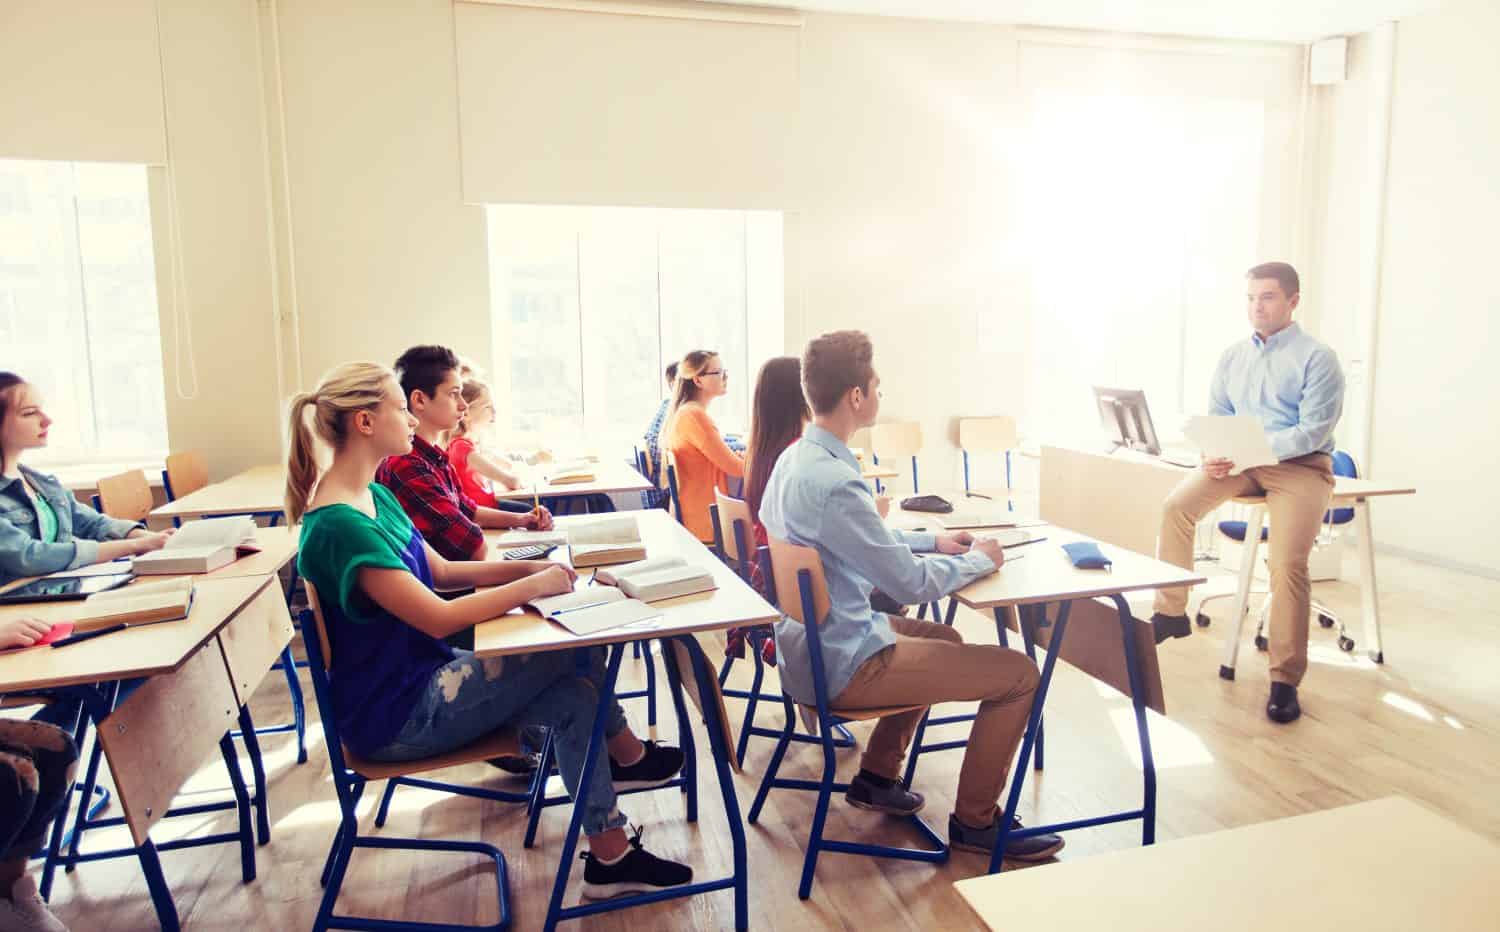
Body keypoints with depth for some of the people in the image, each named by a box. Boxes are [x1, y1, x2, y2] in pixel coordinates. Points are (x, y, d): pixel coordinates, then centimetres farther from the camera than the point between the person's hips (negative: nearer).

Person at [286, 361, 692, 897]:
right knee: (572, 647, -10)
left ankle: (610, 855, 10)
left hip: (423, 677, 9)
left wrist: (531, 567, -1)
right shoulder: (338, 526, -26)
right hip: (393, 719, -9)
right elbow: (438, 617, -29)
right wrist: (533, 587, -19)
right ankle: (627, 755, 13)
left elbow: (442, 570, 12)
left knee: (574, 696, -3)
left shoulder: (376, 498, 6)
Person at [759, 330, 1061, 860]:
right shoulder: (834, 483, -29)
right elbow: (911, 584, -22)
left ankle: (876, 776, 32)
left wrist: (931, 541, 13)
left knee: (946, 639, 30)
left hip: (812, 641, 10)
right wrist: (979, 559, -5)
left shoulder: (795, 457, 3)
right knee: (1019, 673, -4)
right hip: (841, 666, -10)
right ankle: (974, 821, 14)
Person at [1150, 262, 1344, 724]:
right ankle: (1170, 612, -6)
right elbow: (1215, 419, 12)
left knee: (1288, 564, -23)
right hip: (1239, 460, 5)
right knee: (1176, 505, -22)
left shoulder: (1318, 358, -4)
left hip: (1299, 465, -4)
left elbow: (1313, 430, -13)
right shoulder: (1232, 357, 13)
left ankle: (1285, 681, -10)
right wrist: (1213, 453, -10)